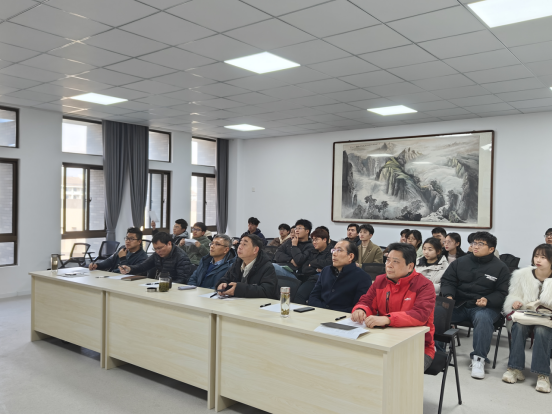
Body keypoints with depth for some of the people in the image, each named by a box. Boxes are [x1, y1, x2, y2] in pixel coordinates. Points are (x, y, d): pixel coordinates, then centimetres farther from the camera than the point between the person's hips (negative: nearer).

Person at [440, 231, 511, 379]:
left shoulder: (500, 268, 4)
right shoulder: (460, 262, 10)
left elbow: (502, 293, 3)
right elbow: (447, 281, 11)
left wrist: (487, 300, -17)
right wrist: (448, 295, -10)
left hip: (485, 306, -2)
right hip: (459, 304, 2)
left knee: (483, 317, -37)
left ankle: (479, 358, -23)